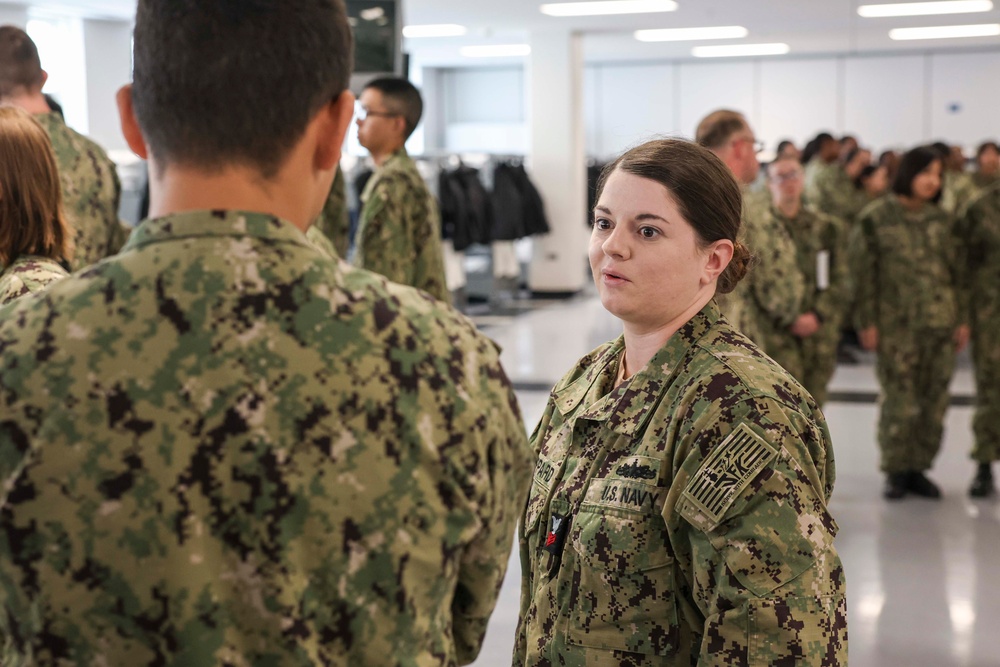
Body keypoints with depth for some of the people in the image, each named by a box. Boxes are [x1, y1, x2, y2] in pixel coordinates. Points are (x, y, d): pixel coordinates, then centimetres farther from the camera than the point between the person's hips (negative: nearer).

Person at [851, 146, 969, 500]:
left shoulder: (941, 219, 12)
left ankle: (919, 468, 14)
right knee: (899, 400, -4)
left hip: (940, 323, 4)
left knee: (934, 400, 3)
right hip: (896, 324, -4)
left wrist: (962, 319, 10)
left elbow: (957, 271, 14)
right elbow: (864, 273, -1)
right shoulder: (875, 218, 0)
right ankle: (896, 470, 8)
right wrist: (868, 322, -5)